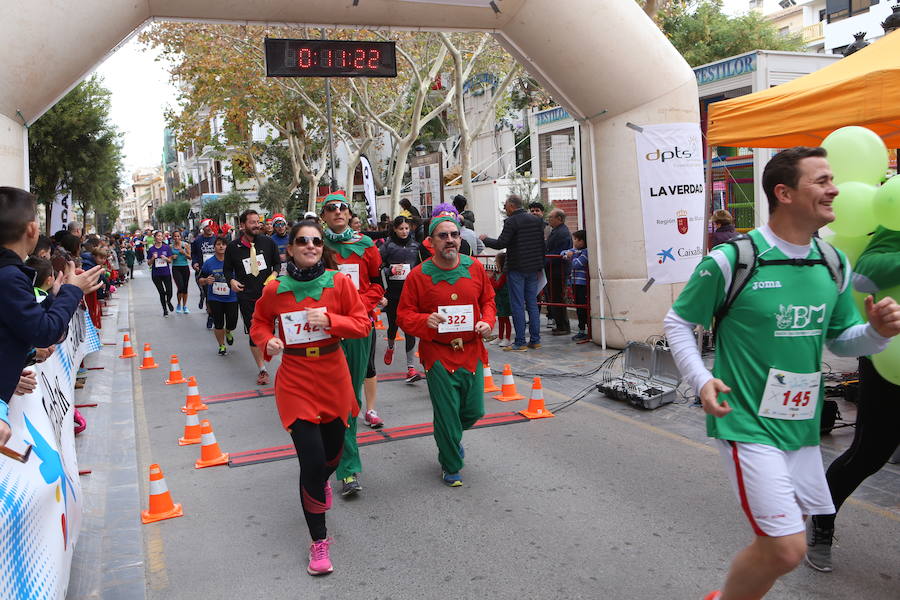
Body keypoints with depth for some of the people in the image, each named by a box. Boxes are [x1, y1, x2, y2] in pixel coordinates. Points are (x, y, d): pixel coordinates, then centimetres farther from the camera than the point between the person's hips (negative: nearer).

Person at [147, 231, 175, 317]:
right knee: (162, 292, 2)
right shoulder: (151, 249, 1)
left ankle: (168, 302, 30)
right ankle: (165, 310, 17)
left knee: (169, 292, -4)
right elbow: (149, 263, 3)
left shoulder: (167, 248, 2)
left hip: (166, 273, 0)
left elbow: (170, 261, 4)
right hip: (156, 274, 0)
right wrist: (153, 258, -16)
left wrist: (165, 258, -16)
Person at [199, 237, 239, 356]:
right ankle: (222, 346, 26)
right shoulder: (208, 262, -2)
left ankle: (228, 332, 38)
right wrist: (206, 280, -15)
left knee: (232, 324, 0)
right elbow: (201, 279, 6)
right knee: (218, 324, 4)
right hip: (215, 299, 1)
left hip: (231, 298, 0)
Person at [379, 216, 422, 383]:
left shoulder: (415, 245, 8)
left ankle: (411, 368, -8)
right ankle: (390, 347, 49)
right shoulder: (388, 246, 1)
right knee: (393, 324, 14)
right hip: (392, 292, 0)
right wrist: (391, 270, -15)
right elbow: (378, 268, 1)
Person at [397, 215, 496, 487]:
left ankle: (452, 437, 45)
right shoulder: (419, 274, -8)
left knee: (474, 410, 10)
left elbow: (488, 299, 15)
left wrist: (487, 321, -4)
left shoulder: (475, 268, 2)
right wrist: (425, 320, -23)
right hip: (438, 355, -3)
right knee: (447, 415, 2)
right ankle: (451, 467, 26)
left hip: (472, 351, 4)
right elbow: (404, 315, -4)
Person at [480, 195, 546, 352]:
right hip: (533, 268, 7)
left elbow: (501, 244, -17)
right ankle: (535, 340, 13)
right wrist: (540, 264, 19)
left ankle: (520, 343, -1)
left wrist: (485, 239, 0)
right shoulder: (536, 220, 10)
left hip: (517, 269, -7)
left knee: (517, 305, -2)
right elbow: (542, 244, 13)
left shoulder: (511, 222, -12)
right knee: (532, 304, 11)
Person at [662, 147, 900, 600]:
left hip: (801, 424, 7)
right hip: (747, 423, -7)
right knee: (786, 549, -10)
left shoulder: (834, 264, 5)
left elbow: (842, 340, 15)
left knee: (783, 537, 18)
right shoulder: (730, 260, -14)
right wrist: (701, 381, -16)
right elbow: (677, 321, -4)